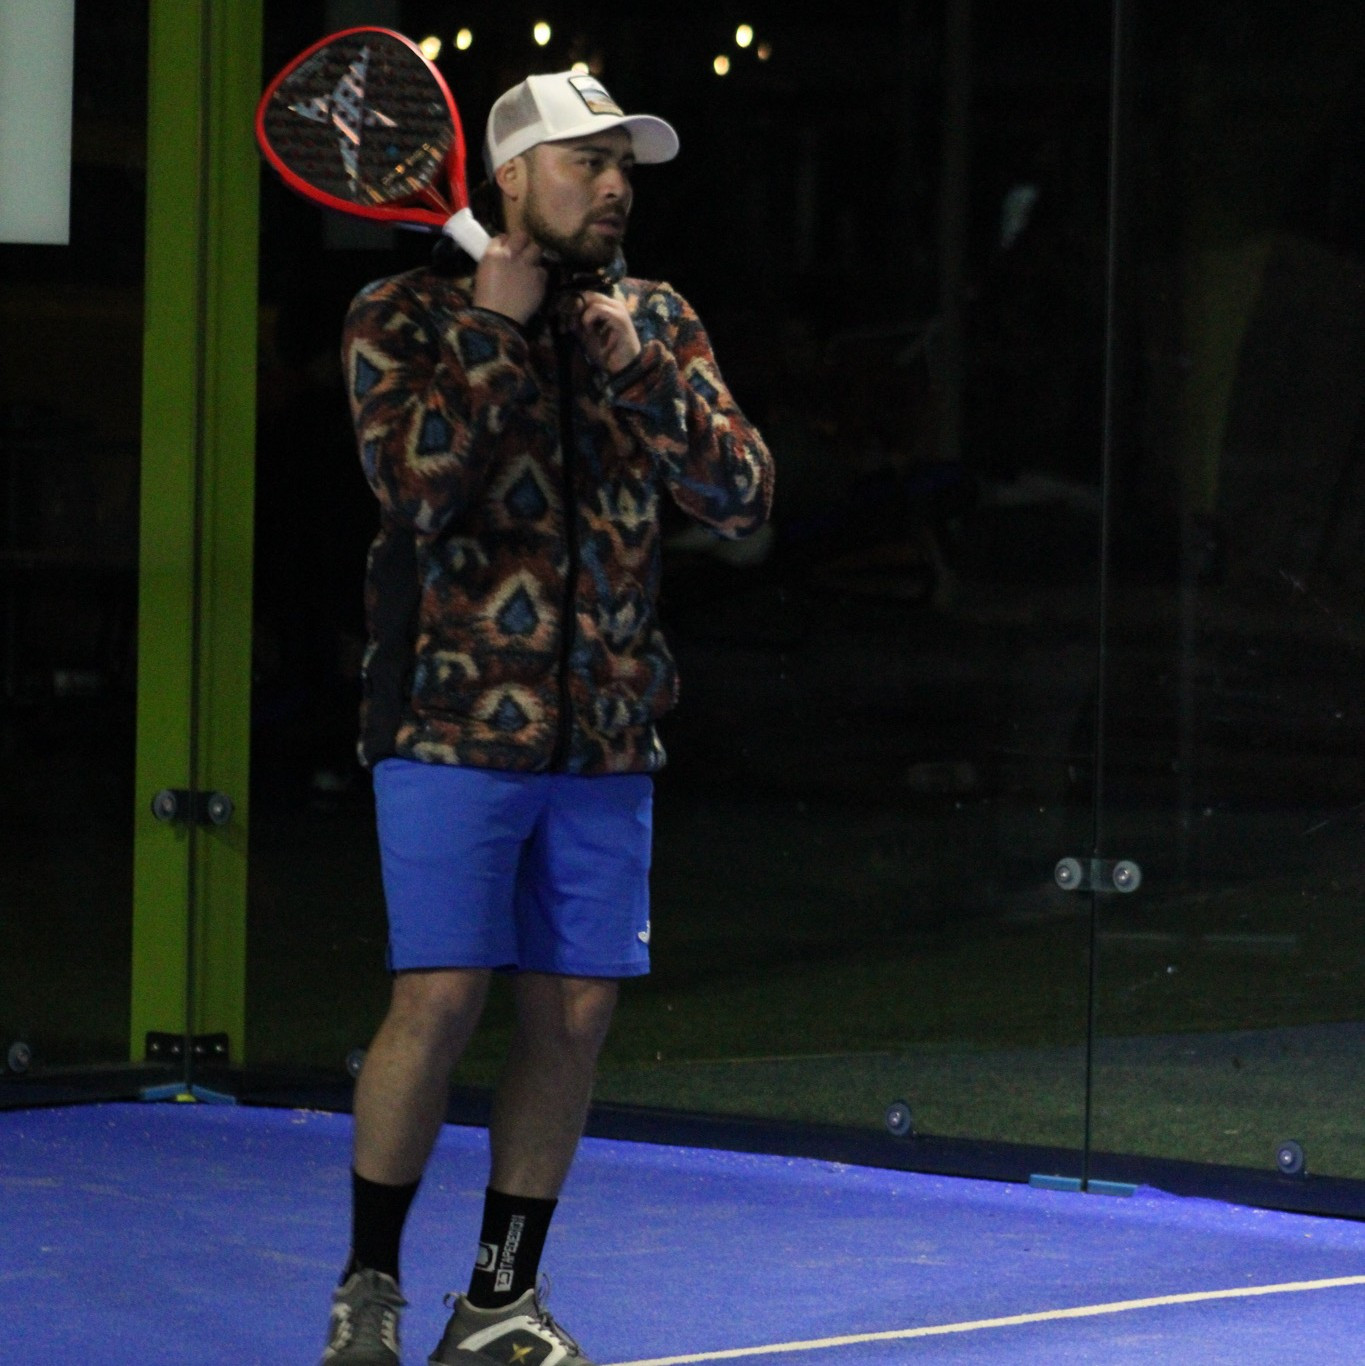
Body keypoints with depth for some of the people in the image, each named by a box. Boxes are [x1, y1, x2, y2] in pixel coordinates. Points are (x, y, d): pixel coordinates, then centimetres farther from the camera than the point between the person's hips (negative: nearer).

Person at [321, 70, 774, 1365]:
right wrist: (497, 331, -13)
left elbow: (741, 494, 2)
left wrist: (639, 369, -9)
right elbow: (417, 483, -16)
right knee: (439, 997, -9)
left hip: (604, 734, 4)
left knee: (574, 1007, 3)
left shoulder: (656, 322, 11)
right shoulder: (405, 316, 0)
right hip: (455, 718, -4)